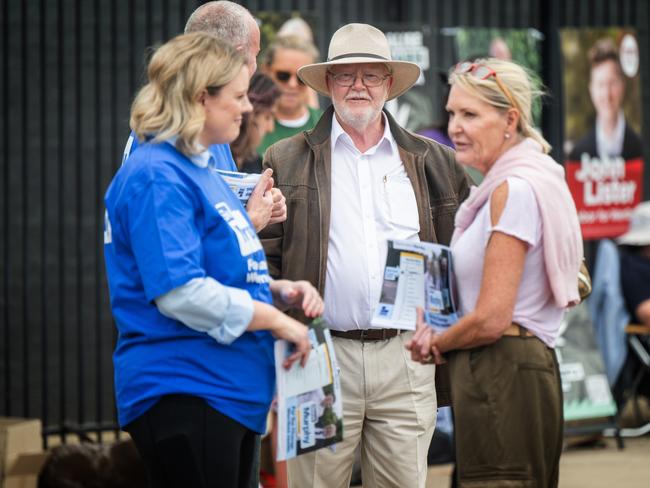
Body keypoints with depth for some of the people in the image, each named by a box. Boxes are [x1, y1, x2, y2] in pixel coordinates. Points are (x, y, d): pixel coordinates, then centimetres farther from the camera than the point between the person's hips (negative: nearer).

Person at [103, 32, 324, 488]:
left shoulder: (202, 170, 17)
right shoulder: (157, 178, -15)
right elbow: (181, 293, -23)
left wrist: (280, 289, 8)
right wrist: (276, 320, -14)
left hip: (232, 390, 10)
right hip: (184, 392, -10)